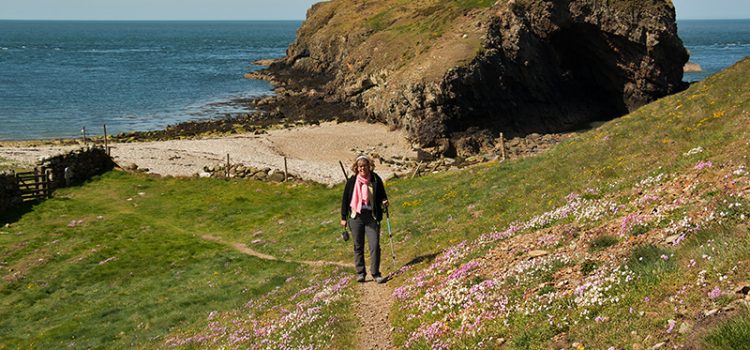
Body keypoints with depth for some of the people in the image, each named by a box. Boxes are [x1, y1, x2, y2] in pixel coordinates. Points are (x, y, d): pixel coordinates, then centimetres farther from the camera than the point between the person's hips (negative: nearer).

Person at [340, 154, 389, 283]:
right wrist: (343, 217, 7)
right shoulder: (352, 181, 2)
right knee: (358, 246, 8)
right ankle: (360, 273, 19)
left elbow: (382, 195, 14)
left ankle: (375, 273, 1)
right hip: (356, 216, 1)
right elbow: (345, 199, 8)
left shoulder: (376, 179, 1)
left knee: (375, 245, -8)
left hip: (372, 216, -1)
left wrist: (384, 202, -9)